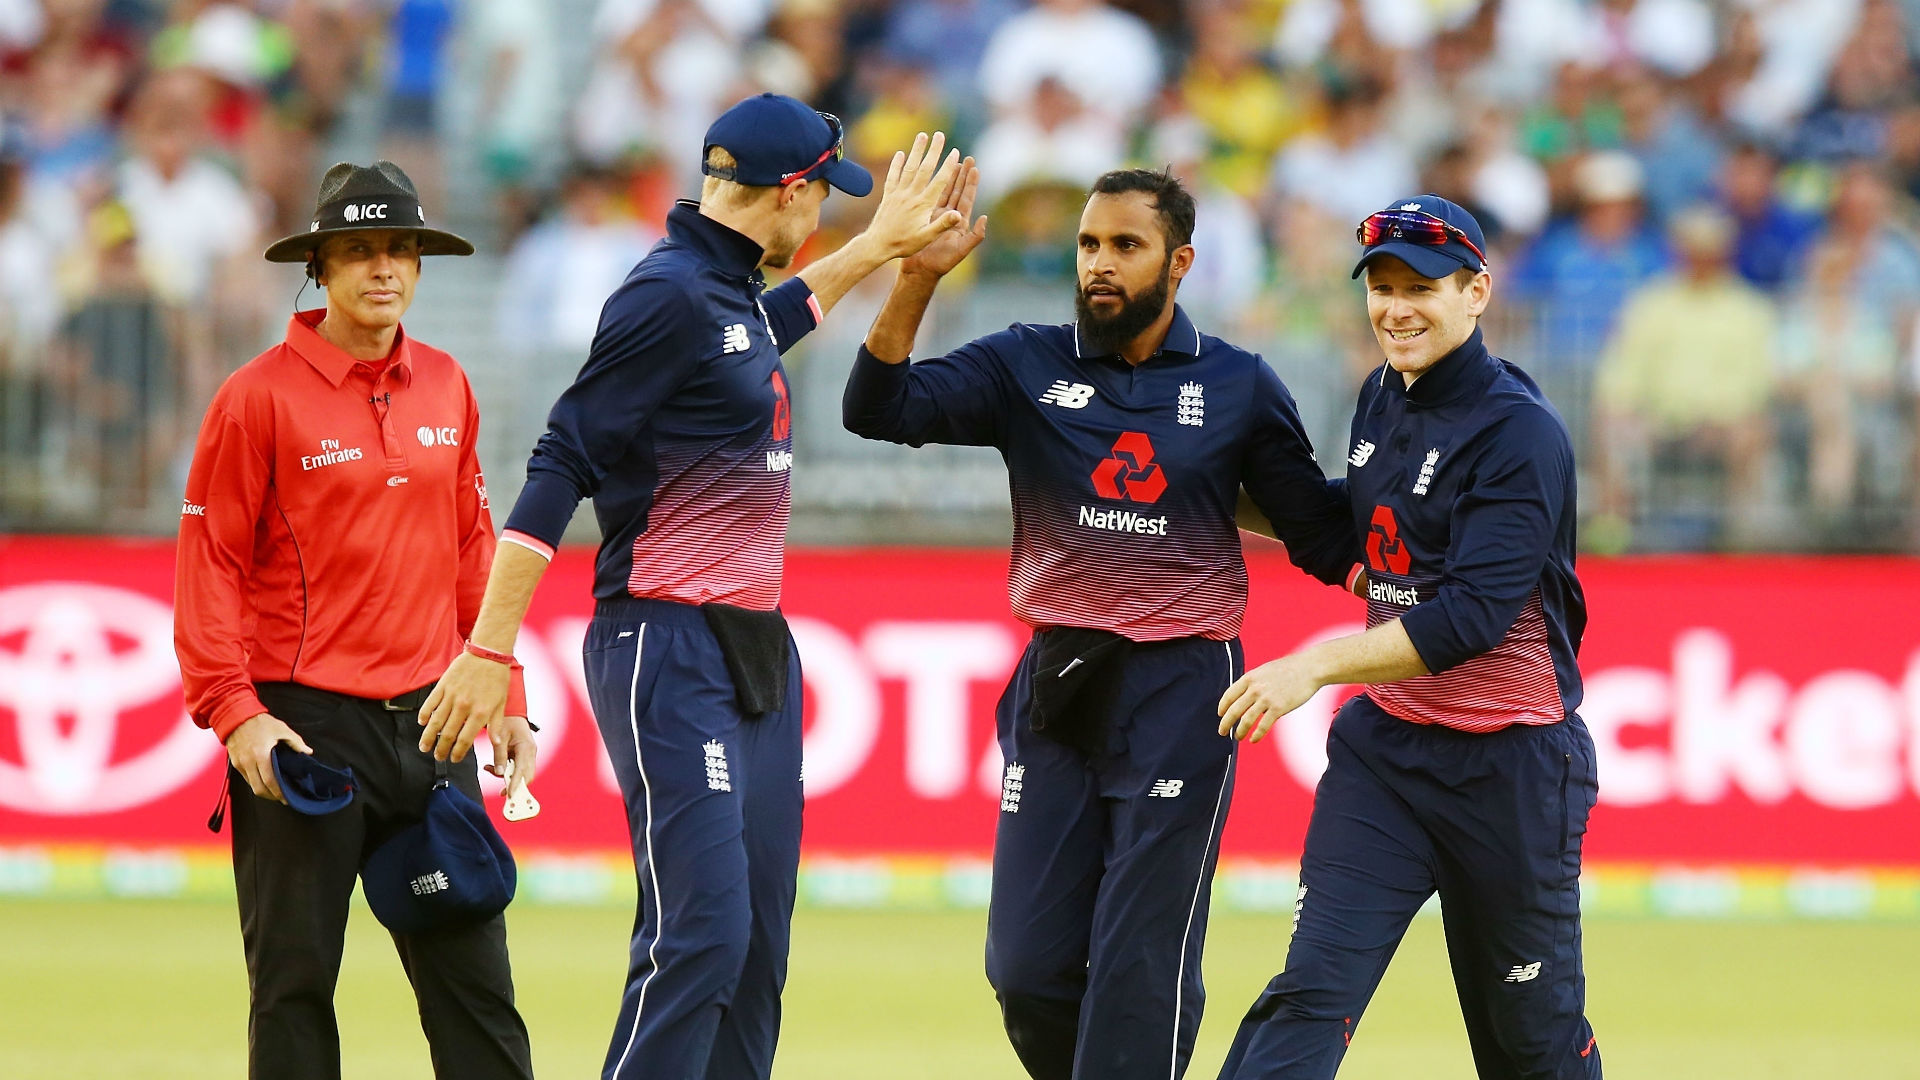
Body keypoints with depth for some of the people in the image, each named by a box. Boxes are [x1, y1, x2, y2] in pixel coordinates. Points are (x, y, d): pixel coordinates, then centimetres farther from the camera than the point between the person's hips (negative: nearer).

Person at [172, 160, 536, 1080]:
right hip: (302, 724, -5)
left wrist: (503, 694, 13)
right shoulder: (260, 396, -6)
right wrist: (234, 713, -15)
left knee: (474, 968, 4)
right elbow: (209, 565, -7)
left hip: (427, 719, 5)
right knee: (293, 981, -1)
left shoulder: (446, 388, 10)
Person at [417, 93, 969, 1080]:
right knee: (701, 930, -16)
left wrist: (882, 244, 48)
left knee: (758, 940, 7)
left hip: (758, 651, 10)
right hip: (668, 654, -10)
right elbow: (562, 464, -17)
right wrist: (490, 651, -21)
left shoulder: (729, 290, 14)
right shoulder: (668, 296, -14)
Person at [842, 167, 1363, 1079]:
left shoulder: (1239, 387, 4)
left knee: (1141, 968, -5)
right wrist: (917, 278, -21)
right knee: (1027, 968, 2)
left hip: (1181, 694, -2)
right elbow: (879, 407, -8)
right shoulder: (1027, 367, 4)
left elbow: (1323, 536, 8)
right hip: (1058, 687, 2)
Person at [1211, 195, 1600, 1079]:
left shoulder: (1521, 434, -16)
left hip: (1509, 768, -6)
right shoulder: (1383, 399, 8)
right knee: (1311, 991, -11)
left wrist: (1318, 665, -33)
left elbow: (1473, 614, -26)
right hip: (1384, 742, 6)